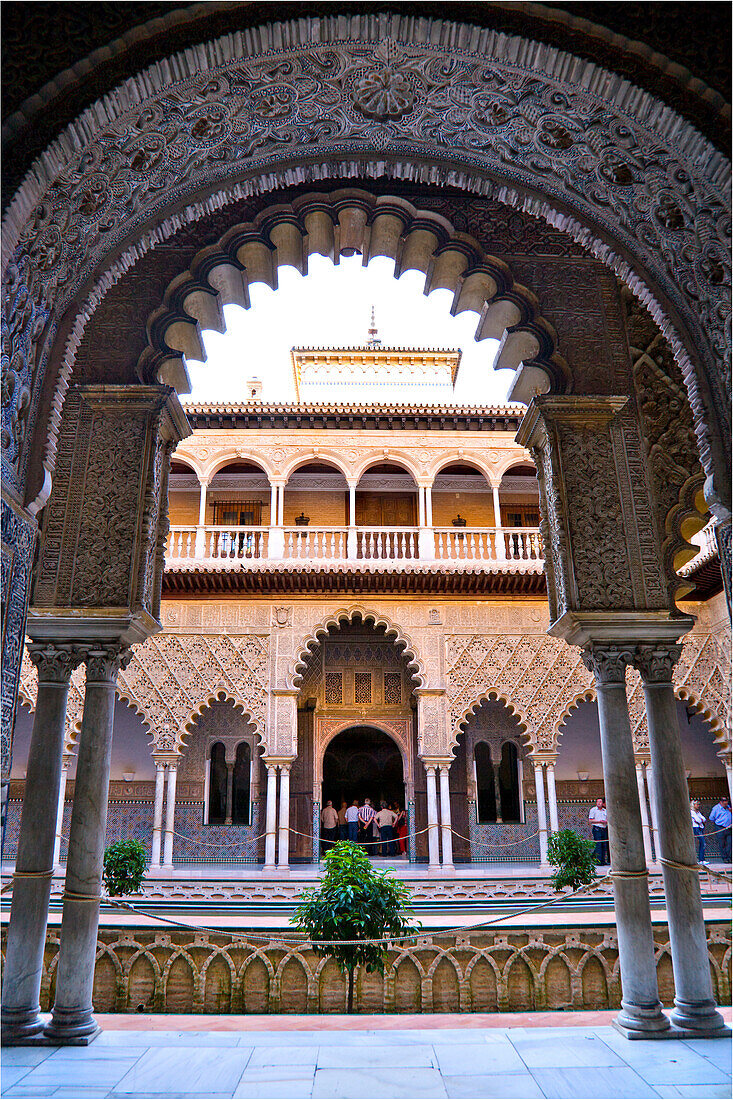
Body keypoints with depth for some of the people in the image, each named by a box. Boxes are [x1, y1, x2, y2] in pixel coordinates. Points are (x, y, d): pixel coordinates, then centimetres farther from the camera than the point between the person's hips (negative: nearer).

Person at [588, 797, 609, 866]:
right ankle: (599, 861, -9)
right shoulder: (593, 810, 2)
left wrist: (606, 821, -1)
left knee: (605, 845, 3)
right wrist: (599, 821, -13)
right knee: (598, 845, -10)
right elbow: (590, 820, -4)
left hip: (604, 829, 6)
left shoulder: (605, 810, 17)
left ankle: (604, 860, 8)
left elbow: (607, 819, 23)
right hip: (597, 829, -6)